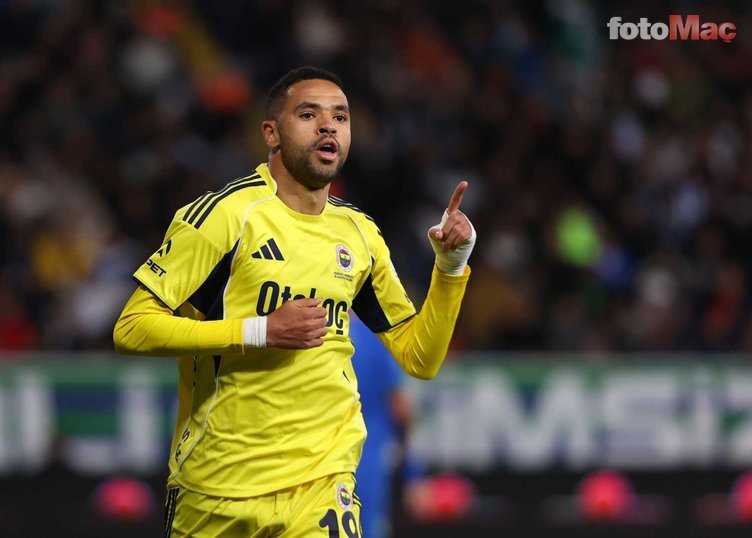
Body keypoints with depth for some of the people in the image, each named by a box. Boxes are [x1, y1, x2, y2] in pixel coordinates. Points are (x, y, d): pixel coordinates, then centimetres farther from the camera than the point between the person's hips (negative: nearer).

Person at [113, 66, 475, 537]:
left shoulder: (360, 235, 10)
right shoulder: (227, 213, -8)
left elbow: (419, 357, 15)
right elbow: (131, 329, -13)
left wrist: (452, 264, 0)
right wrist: (261, 330, -20)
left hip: (321, 479, 3)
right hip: (214, 482, -3)